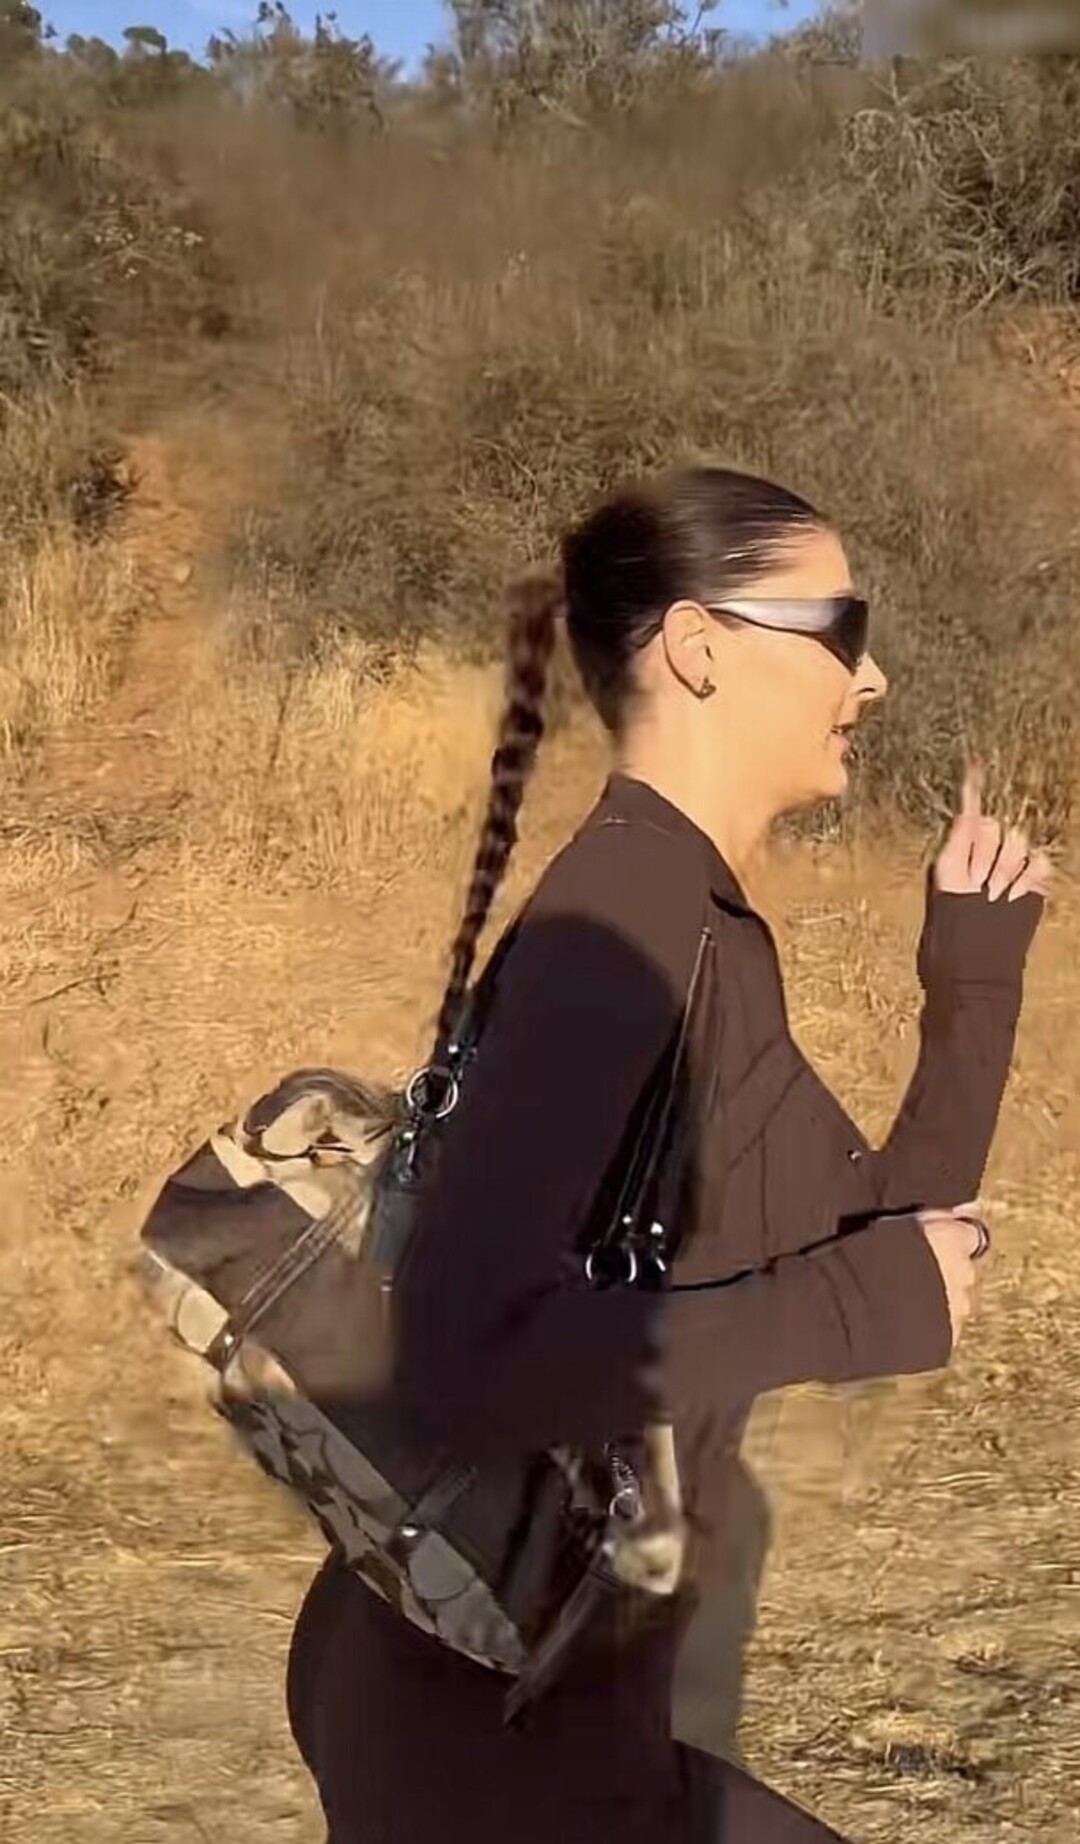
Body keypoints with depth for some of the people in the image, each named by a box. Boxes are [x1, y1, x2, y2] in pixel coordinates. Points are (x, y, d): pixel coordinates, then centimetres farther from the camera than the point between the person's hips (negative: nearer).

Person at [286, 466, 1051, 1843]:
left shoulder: (706, 929, 8)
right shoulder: (622, 908, -22)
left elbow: (883, 1232, 14)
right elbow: (466, 1364, -33)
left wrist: (975, 983, 5)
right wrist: (854, 1307, -24)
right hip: (486, 1721, -9)